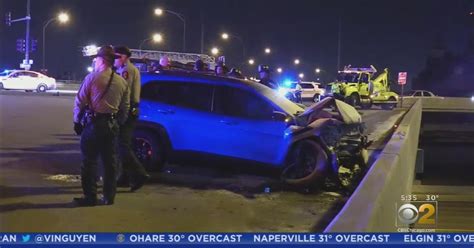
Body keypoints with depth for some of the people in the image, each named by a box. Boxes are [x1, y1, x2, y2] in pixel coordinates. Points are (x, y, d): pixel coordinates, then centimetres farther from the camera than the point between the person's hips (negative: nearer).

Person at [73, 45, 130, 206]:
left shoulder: (92, 78, -8)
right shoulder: (122, 82, 6)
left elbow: (79, 101, -7)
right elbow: (125, 107, 8)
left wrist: (77, 121, 4)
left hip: (93, 123, -5)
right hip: (112, 125, 5)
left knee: (89, 161, 2)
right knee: (110, 162, 10)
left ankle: (90, 197, 3)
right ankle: (109, 197, 15)